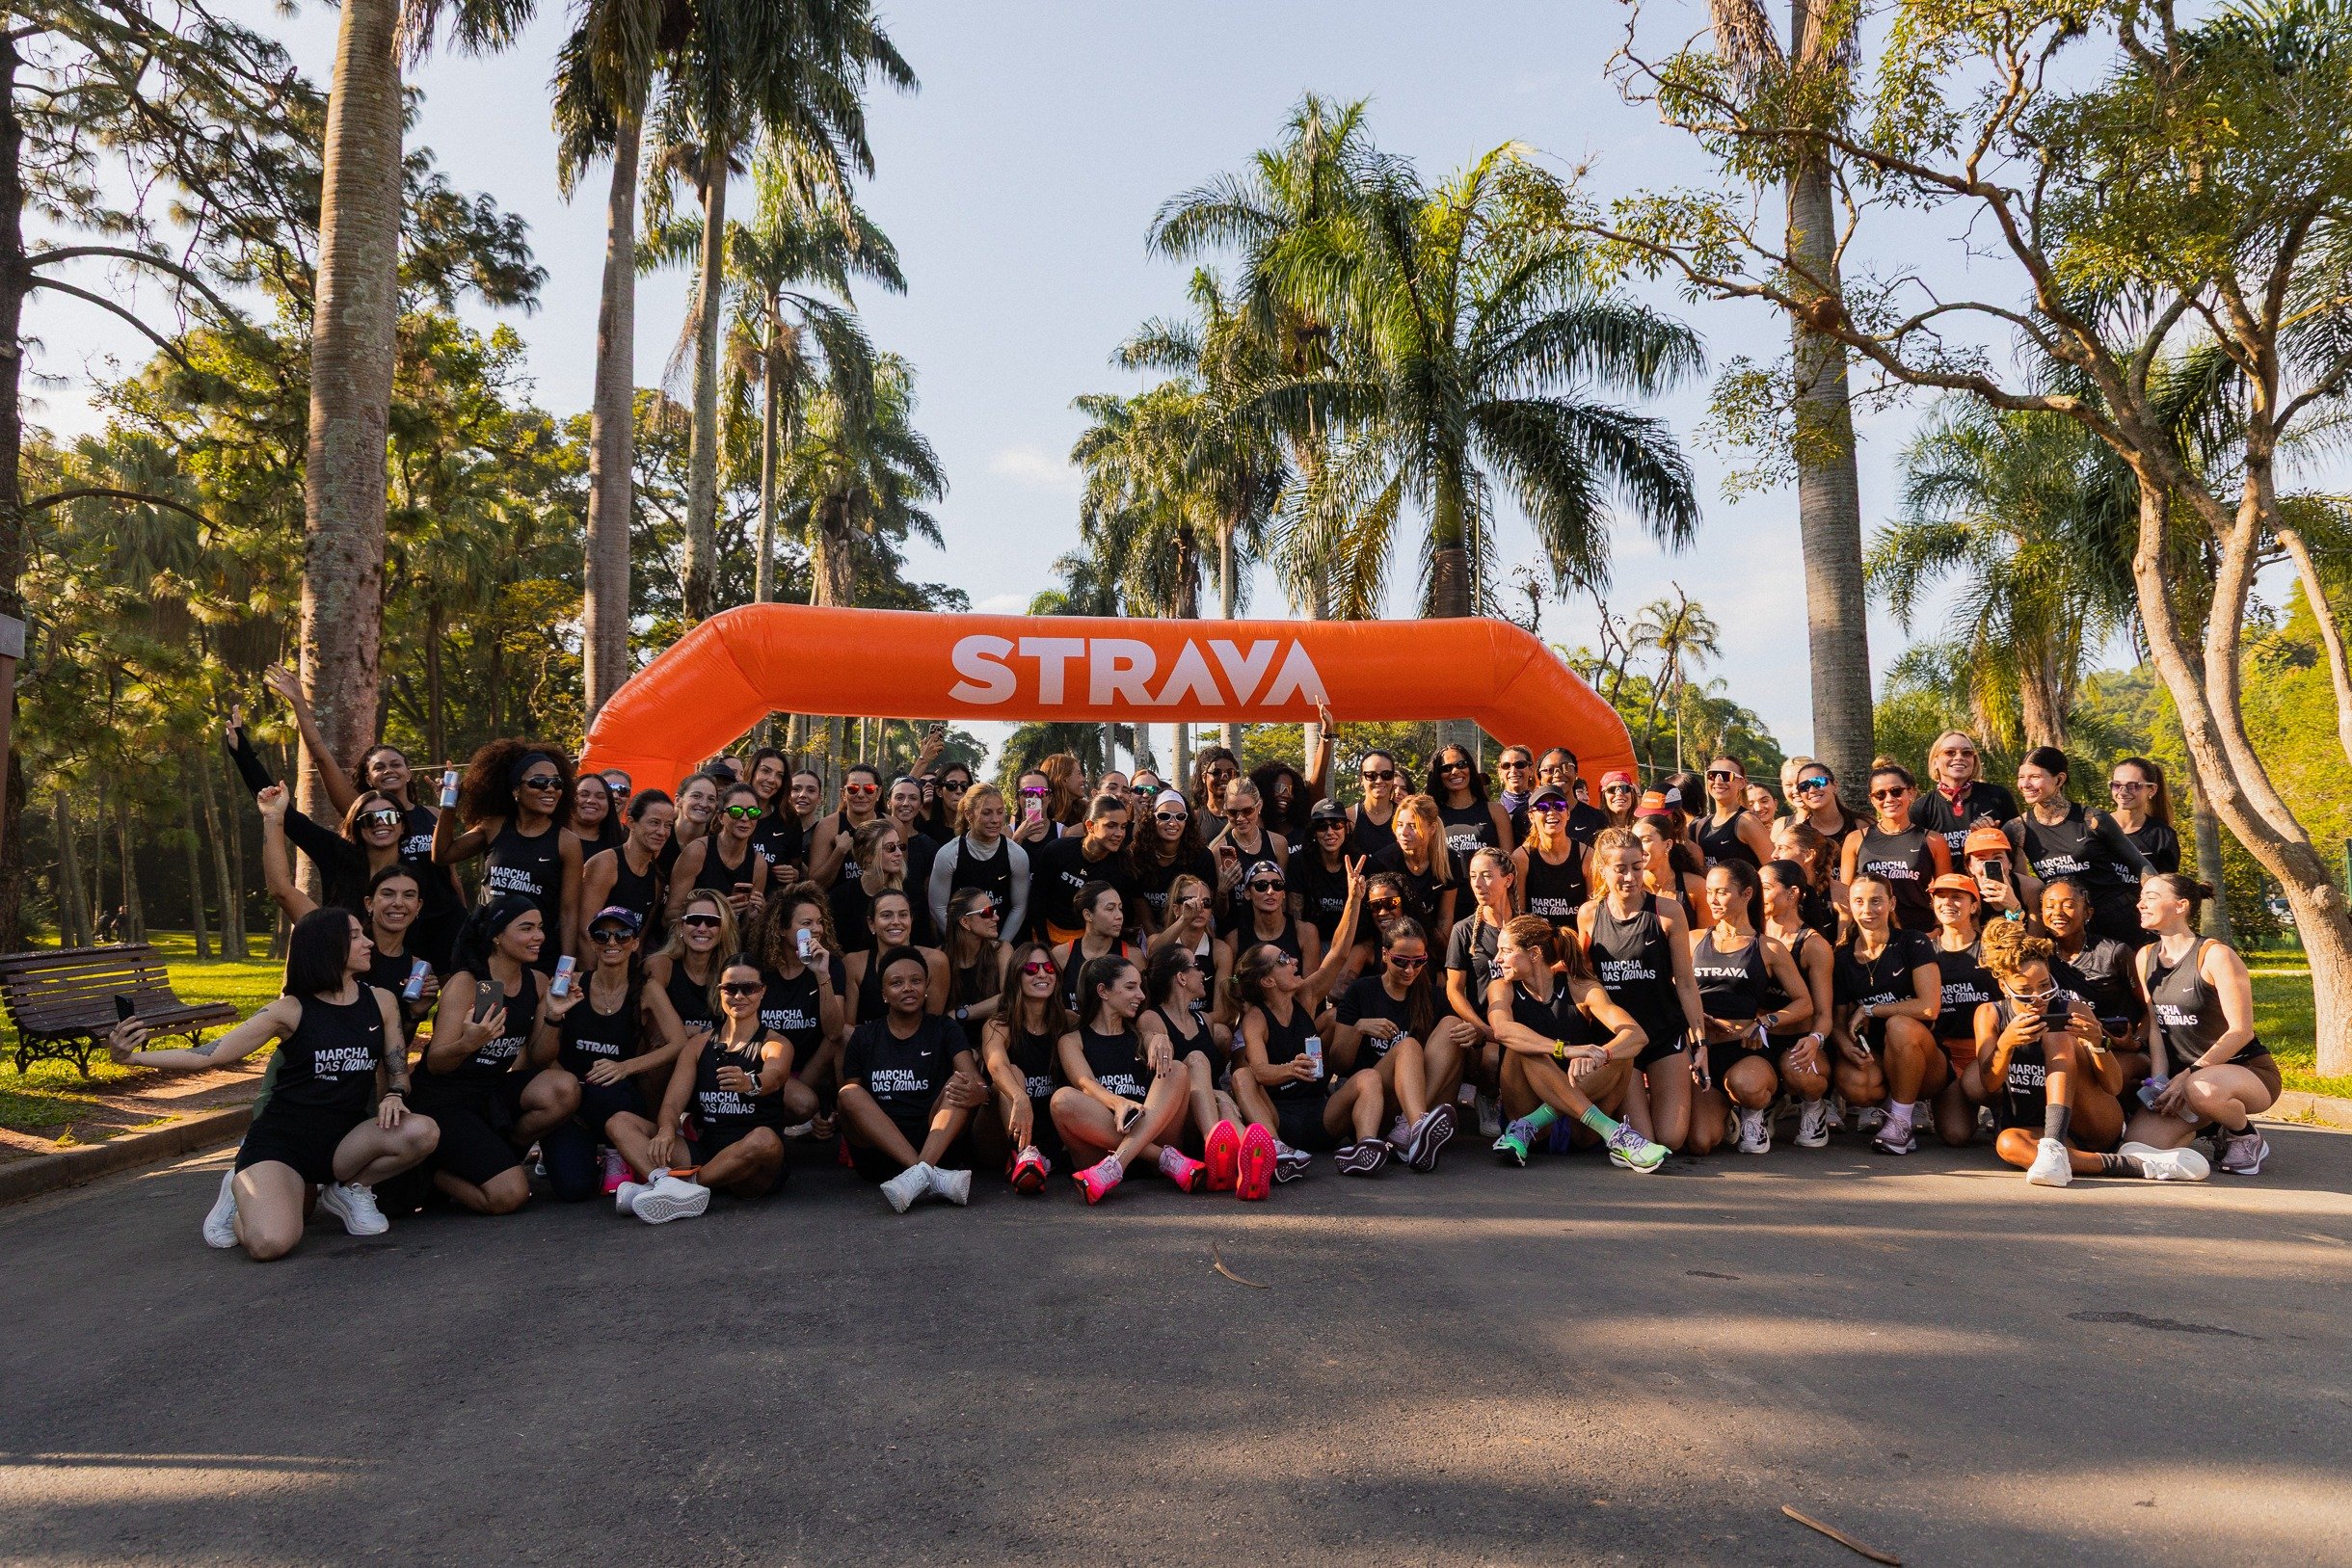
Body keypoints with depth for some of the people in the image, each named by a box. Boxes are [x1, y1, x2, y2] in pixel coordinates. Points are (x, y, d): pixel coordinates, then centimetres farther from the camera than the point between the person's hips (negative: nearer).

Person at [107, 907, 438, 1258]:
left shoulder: (380, 1001, 4)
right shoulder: (291, 1009, -5)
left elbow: (398, 1071, 9)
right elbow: (208, 1056, -5)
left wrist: (394, 1095, -14)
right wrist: (132, 1057, -19)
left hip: (342, 1141, 3)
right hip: (280, 1140, -3)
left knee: (423, 1132, -29)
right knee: (269, 1244, -30)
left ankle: (348, 1189, 3)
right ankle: (242, 1194, 9)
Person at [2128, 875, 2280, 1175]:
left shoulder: (2215, 955, -14)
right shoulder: (2145, 957, 6)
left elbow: (2241, 1031, -17)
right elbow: (2153, 1026, 4)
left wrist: (2188, 1076, -22)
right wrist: (2159, 1080, -10)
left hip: (2247, 1069, -5)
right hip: (2182, 1075, 6)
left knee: (2202, 1090, -42)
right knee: (2138, 1146, -18)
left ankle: (2247, 1136, -6)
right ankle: (2207, 1121, 14)